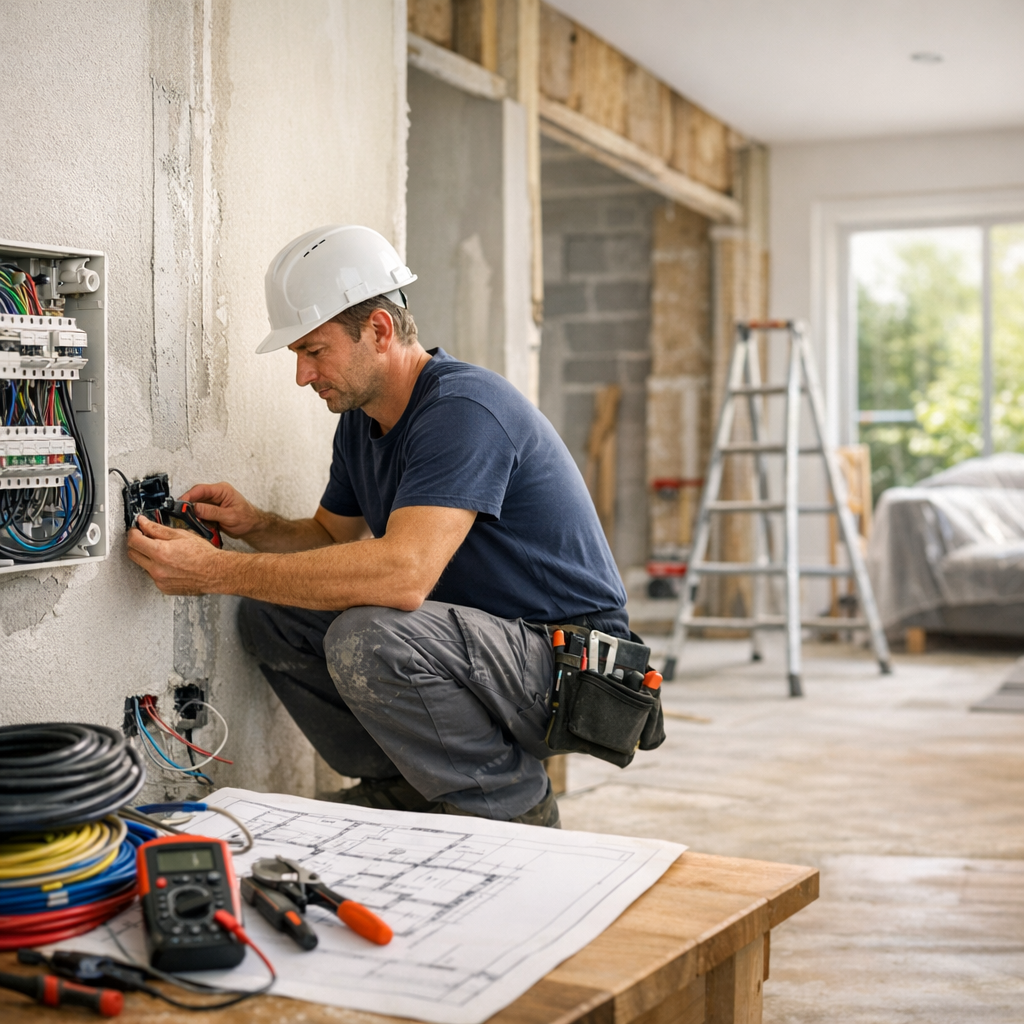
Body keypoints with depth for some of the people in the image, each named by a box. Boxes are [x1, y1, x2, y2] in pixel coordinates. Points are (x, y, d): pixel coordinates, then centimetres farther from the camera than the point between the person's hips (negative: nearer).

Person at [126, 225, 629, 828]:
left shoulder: (464, 407, -23)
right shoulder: (361, 420, 7)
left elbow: (403, 572, -36)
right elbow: (333, 536, 19)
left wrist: (215, 571, -32)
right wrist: (255, 526, -5)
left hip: (570, 663, -9)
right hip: (464, 634, 9)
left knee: (368, 637, -33)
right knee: (268, 615, 0)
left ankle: (515, 809, -9)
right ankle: (401, 788, 11)